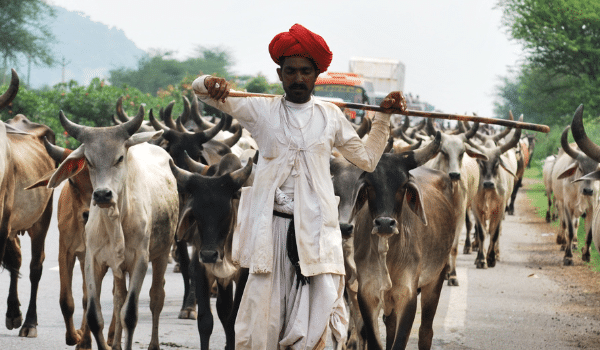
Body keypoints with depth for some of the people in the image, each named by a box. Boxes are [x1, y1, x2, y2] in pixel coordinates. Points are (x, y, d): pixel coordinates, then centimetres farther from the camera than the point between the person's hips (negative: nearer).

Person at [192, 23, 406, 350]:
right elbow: (202, 90, 10)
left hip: (316, 229, 1)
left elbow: (367, 158, 21)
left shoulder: (330, 115, 13)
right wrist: (209, 83, -13)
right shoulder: (262, 110, 9)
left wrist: (383, 118, 12)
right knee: (262, 318, -5)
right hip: (271, 225, -1)